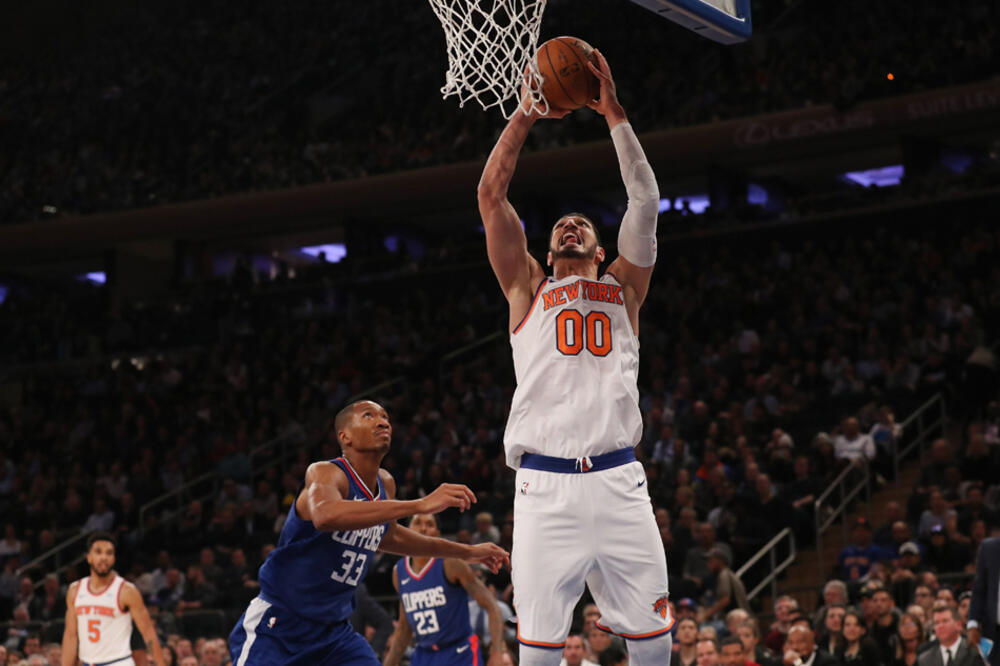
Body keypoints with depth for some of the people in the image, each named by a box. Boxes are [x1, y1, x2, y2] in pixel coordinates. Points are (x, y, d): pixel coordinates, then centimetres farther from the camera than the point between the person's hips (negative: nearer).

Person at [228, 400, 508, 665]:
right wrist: (421, 505, -49)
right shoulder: (325, 473, -19)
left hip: (335, 629, 7)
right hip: (276, 623, -7)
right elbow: (325, 516, -45)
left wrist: (465, 552, 27)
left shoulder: (386, 484, 5)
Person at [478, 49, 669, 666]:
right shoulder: (529, 289, 19)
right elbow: (492, 195, 10)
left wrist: (614, 113, 6)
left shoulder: (623, 287, 20)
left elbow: (646, 201, 9)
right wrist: (528, 112, 10)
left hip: (619, 481, 1)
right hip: (545, 483, -1)